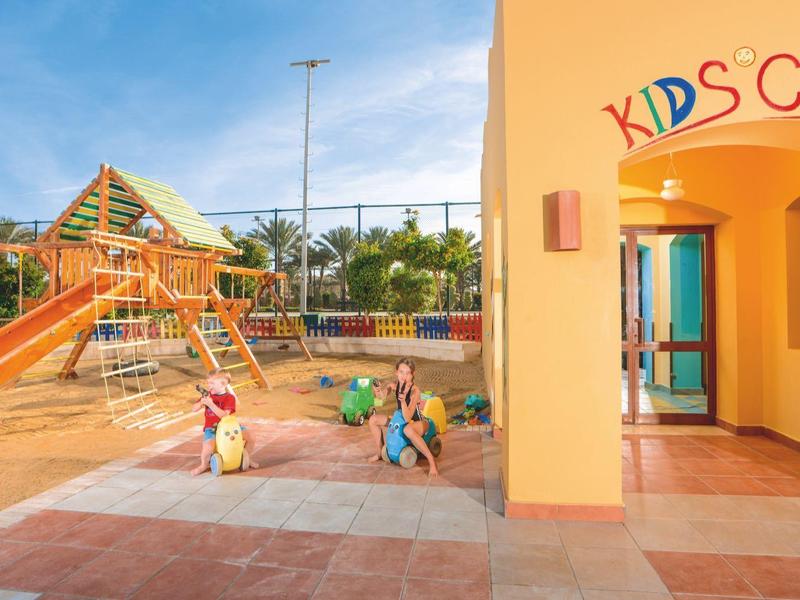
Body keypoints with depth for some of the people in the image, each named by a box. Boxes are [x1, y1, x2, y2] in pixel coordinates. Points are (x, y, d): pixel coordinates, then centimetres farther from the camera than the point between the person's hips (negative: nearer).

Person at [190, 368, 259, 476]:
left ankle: (247, 459, 16)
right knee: (208, 447, -30)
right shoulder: (208, 395, 3)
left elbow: (224, 415, -22)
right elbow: (194, 409, 2)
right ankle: (204, 465, 5)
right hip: (211, 427, 1)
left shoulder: (229, 397, -9)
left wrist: (211, 404, -30)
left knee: (250, 437, -15)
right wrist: (201, 402, -20)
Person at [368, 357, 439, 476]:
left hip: (418, 422, -7)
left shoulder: (415, 390, -28)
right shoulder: (394, 385, -12)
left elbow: (407, 418, -33)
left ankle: (431, 460, -26)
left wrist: (403, 400, -47)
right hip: (401, 419, 7)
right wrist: (379, 391, -50)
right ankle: (380, 452, 18)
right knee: (373, 420, 0)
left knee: (408, 430, -42)